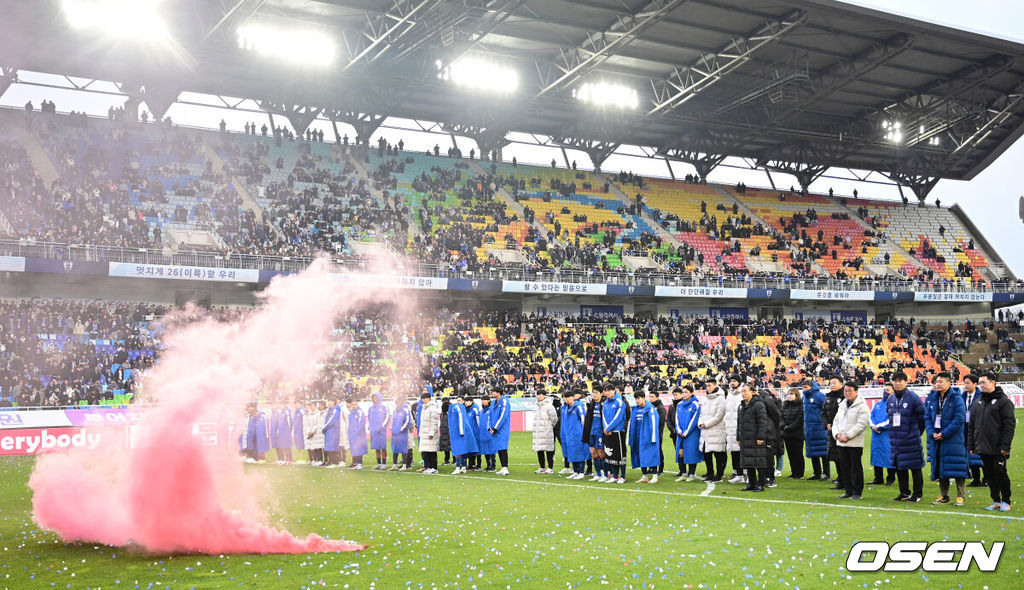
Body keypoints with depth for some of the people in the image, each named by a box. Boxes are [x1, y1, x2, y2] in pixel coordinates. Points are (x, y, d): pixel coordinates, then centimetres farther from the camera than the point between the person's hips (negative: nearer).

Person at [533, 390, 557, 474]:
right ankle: (542, 468, 16)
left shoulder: (549, 406, -9)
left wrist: (549, 427, 3)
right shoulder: (537, 406, 15)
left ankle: (550, 468, 3)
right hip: (537, 432, 7)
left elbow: (554, 419, -8)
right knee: (539, 450, 8)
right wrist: (536, 428, 16)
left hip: (546, 433, -7)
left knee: (549, 450, -2)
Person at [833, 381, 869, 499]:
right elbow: (836, 421, 16)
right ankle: (848, 491, 19)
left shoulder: (862, 406, -7)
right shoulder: (842, 406, 17)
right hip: (841, 443, 7)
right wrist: (837, 434, -3)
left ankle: (857, 492, 6)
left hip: (855, 443, -7)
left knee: (856, 468, -2)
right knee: (844, 467, 10)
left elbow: (861, 424, -15)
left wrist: (847, 436, -17)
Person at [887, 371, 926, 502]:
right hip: (895, 439, 6)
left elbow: (922, 417, -5)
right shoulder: (890, 399, 10)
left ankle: (917, 494, 8)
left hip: (911, 439, -6)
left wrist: (916, 433, 1)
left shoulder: (913, 398, -9)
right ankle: (904, 492, 21)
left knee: (915, 467, 0)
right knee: (899, 467, 11)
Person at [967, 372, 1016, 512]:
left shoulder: (1003, 401, -5)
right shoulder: (977, 402, 14)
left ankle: (1005, 502, 9)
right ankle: (996, 501, 17)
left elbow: (1009, 425, -10)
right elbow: (972, 426, 17)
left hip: (997, 448, -6)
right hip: (982, 448, 6)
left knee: (1000, 473, -2)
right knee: (989, 475, 8)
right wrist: (971, 446, 12)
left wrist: (1005, 446, -16)